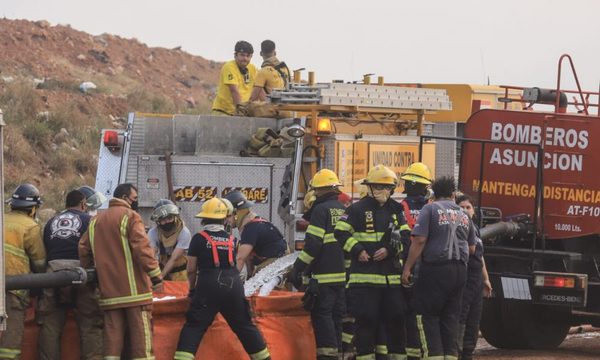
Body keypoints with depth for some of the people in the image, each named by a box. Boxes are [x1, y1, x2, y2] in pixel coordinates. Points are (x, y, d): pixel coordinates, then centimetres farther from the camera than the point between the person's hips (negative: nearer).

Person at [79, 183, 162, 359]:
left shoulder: (96, 221, 14)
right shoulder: (130, 216, -7)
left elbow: (84, 249, 14)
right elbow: (142, 248, -16)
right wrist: (156, 276, -14)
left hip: (109, 290, 6)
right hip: (133, 289, -6)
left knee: (112, 334, 6)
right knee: (140, 333, -5)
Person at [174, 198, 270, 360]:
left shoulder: (199, 238, 5)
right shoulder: (230, 240, 16)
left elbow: (191, 269, 7)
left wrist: (192, 289, 24)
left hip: (209, 286, -3)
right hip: (234, 285, 3)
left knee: (194, 325, -4)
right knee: (245, 325, 15)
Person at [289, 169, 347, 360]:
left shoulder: (321, 210, -10)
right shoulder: (344, 210, 13)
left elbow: (313, 244, -14)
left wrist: (298, 268, -9)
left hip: (324, 274, -8)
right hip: (343, 273, 8)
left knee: (321, 314, -6)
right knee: (337, 314, 13)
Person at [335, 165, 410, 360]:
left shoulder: (395, 211, 14)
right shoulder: (357, 209, -1)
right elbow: (341, 232, -3)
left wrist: (391, 250, -7)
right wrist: (357, 250, -12)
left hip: (392, 275, 4)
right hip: (365, 276, -4)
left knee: (395, 318, 7)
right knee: (366, 320, -3)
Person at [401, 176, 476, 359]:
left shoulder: (430, 209, -4)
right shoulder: (463, 214, 14)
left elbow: (419, 241, -13)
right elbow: (471, 247, 16)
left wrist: (407, 268, -11)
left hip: (436, 268, -5)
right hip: (460, 270, 5)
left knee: (427, 316, 0)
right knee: (450, 316, 12)